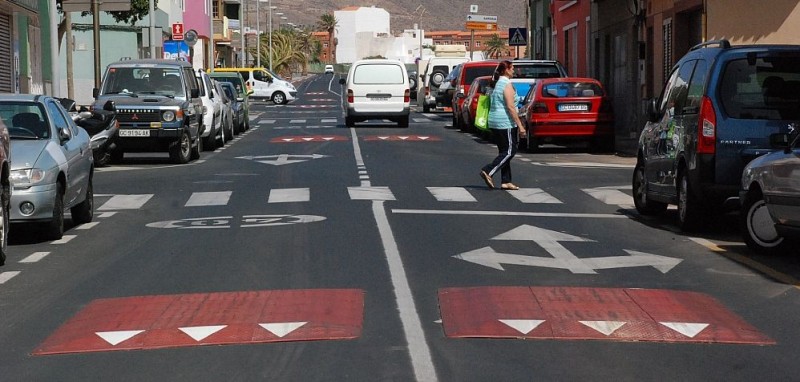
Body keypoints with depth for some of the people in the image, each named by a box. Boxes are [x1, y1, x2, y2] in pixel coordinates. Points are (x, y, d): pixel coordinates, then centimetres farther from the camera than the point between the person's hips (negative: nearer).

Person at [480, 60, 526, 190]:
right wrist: (520, 125, -17)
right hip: (506, 123, -9)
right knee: (510, 151, -5)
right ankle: (488, 171, -15)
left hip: (494, 122, 9)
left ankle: (506, 181, 9)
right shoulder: (507, 85, -13)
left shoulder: (495, 84, 14)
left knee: (504, 151, 11)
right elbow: (510, 107, -19)